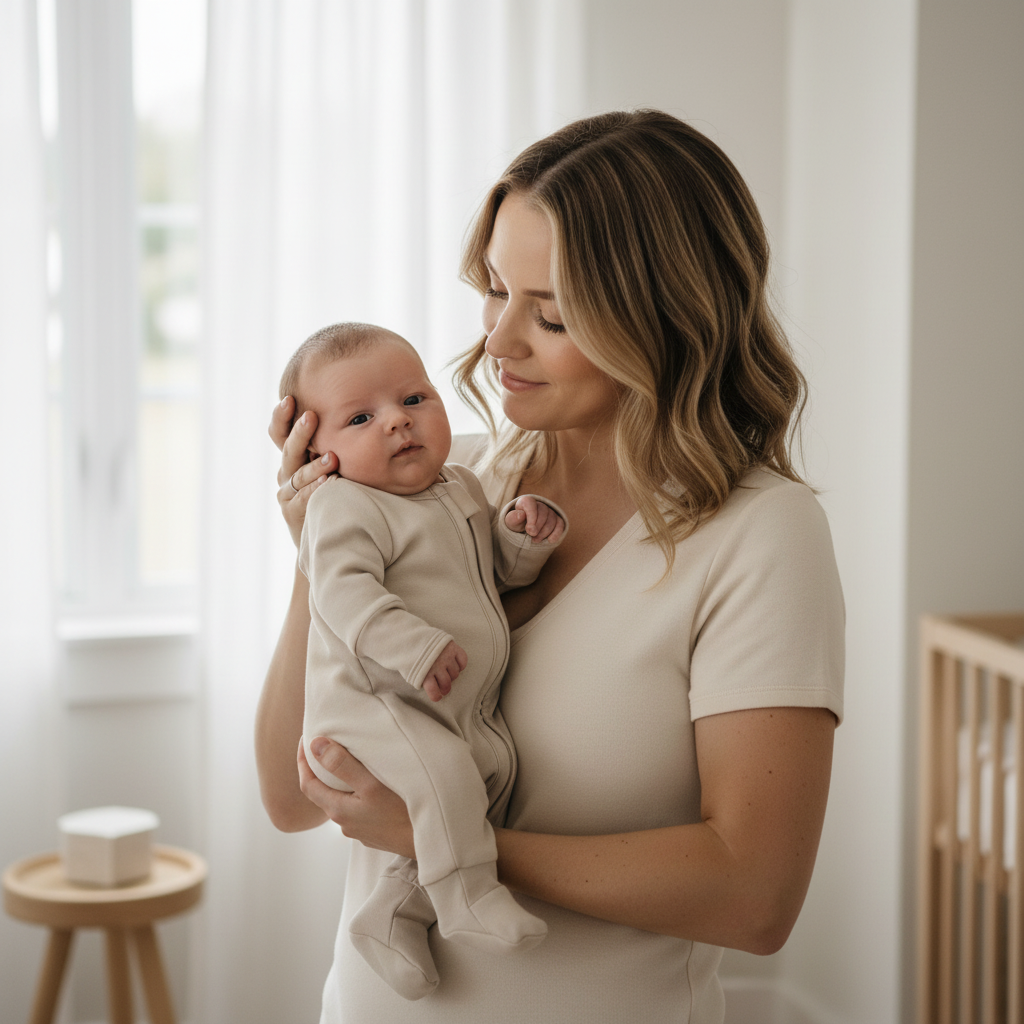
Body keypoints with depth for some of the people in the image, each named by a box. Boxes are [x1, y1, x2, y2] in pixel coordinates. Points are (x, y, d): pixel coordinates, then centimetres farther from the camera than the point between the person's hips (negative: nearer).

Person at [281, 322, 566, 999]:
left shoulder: (464, 490, 15)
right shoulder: (346, 510, -10)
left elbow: (500, 573, 23)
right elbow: (344, 593, -24)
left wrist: (524, 536, 1)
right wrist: (415, 646, -35)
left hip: (468, 716, 9)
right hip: (371, 707, -9)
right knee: (443, 768, -33)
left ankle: (396, 914, 16)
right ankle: (466, 900, -17)